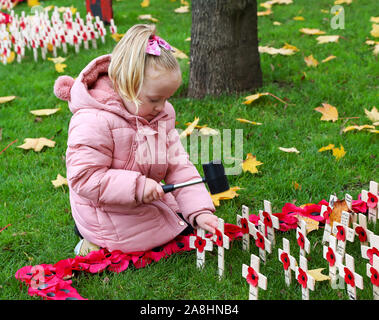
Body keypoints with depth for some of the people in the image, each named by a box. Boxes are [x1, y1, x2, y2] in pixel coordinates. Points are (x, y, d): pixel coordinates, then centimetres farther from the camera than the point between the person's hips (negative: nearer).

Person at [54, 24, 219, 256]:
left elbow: (178, 166, -4)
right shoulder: (94, 122, -28)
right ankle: (99, 245, 3)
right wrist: (136, 187, -34)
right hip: (112, 217, -8)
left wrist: (200, 211, -16)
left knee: (191, 227, 18)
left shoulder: (162, 115, -4)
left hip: (149, 202, 8)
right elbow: (84, 177, -28)